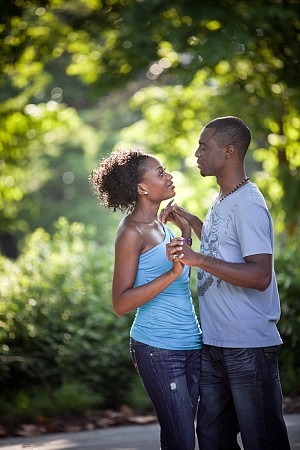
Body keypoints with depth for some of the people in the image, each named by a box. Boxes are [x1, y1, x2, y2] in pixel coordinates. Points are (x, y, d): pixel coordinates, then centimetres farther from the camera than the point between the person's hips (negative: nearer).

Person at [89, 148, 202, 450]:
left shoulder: (159, 226, 14)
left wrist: (186, 232, 17)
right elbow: (120, 304, -18)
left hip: (190, 345, 8)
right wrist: (172, 273, -26)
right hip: (158, 349, -8)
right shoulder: (131, 232, -11)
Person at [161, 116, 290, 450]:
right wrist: (189, 220, 23)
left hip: (249, 346, -9)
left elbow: (261, 275, -25)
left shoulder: (249, 206, -15)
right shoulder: (221, 202, 14)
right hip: (214, 344, 9)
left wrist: (199, 259, -30)